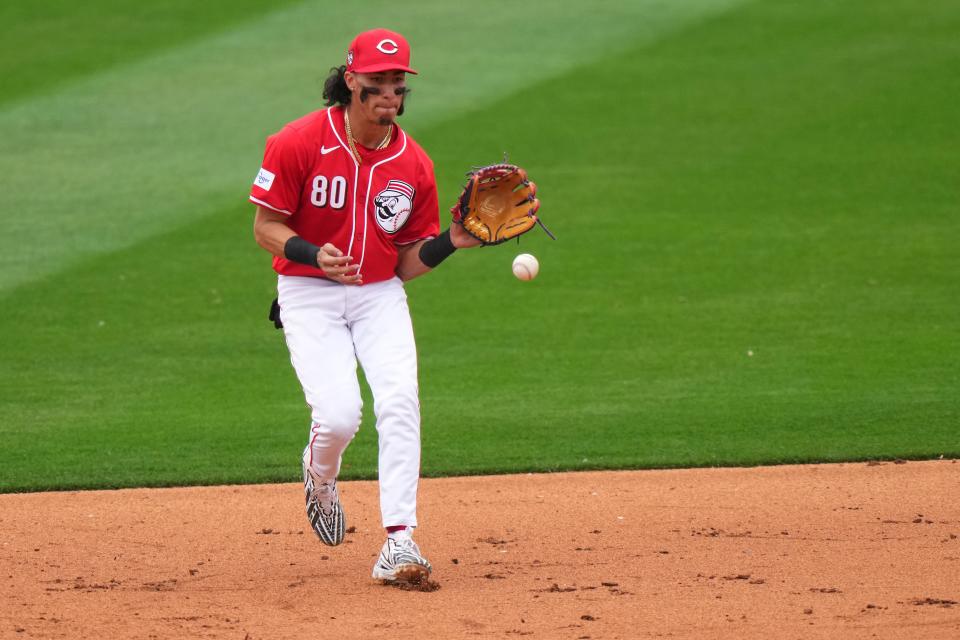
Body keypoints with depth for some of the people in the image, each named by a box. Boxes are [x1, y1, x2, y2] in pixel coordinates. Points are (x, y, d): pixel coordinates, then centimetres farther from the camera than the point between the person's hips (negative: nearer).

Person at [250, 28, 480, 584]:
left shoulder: (414, 164, -2)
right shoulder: (299, 143, -12)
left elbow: (406, 263, 5)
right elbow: (266, 227, -7)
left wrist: (450, 242, -14)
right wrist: (313, 255, -25)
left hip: (380, 296, 3)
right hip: (309, 294, -3)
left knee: (400, 402, -19)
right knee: (339, 414, -19)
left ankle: (399, 542, -18)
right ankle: (320, 476, 19)